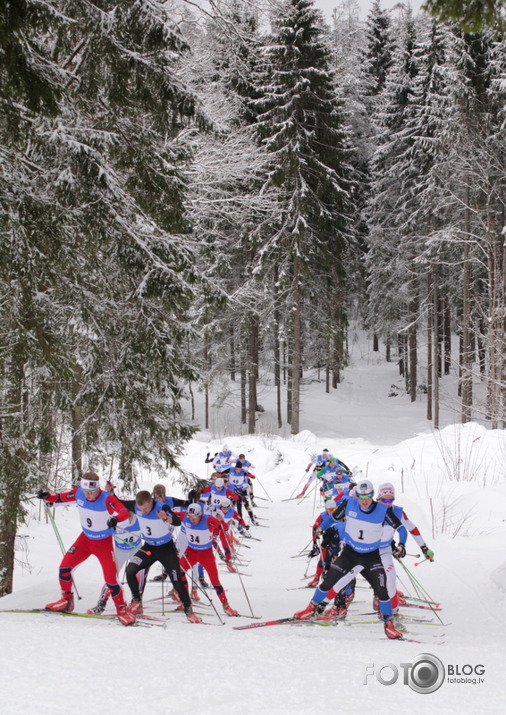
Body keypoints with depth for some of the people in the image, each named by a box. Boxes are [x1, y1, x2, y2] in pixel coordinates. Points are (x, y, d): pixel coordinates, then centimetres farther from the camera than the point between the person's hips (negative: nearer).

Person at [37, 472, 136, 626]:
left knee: (111, 579, -8)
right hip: (85, 539, 5)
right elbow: (62, 497, 1)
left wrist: (115, 518, -63)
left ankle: (122, 610, 12)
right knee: (64, 567, -3)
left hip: (104, 543, -5)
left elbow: (124, 512, -41)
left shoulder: (107, 499, -28)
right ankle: (66, 601, 18)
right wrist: (47, 496, -19)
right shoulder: (78, 493, -14)